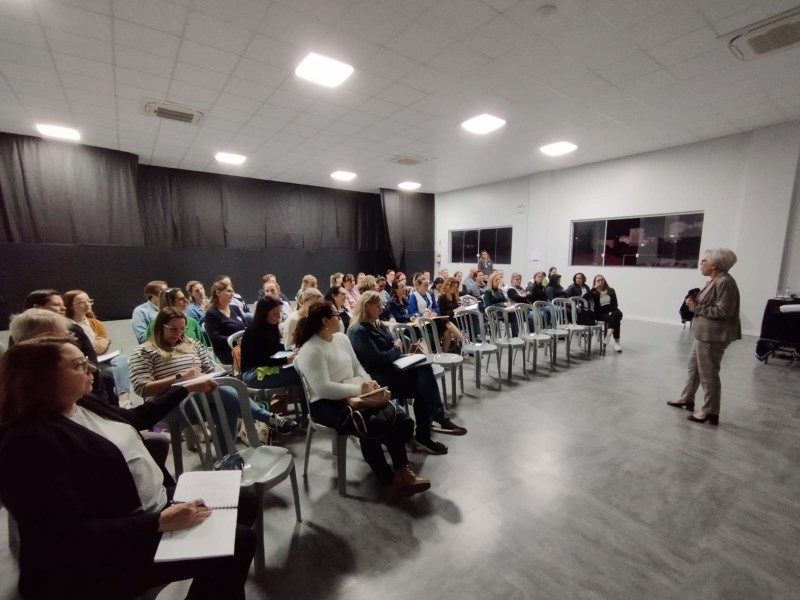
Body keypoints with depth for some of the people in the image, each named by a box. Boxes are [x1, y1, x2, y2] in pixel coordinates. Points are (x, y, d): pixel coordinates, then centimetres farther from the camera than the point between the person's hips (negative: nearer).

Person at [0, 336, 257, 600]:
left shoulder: (83, 404, 3)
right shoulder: (31, 442, -25)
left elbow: (137, 417, 23)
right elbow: (70, 537, -28)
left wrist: (186, 388, 27)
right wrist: (161, 522, -32)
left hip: (158, 502, 9)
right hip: (116, 547, -9)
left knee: (245, 502, 10)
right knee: (237, 542, -16)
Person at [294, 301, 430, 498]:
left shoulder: (341, 338, 9)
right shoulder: (310, 351, -16)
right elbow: (324, 389, -23)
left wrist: (368, 383, -6)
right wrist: (360, 389, -21)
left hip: (353, 396, 7)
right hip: (325, 404, -7)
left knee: (397, 417, -16)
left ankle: (402, 470, -5)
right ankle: (390, 480, -11)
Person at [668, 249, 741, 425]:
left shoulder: (725, 282, -19)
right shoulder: (714, 281, 12)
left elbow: (723, 311, -23)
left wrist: (695, 307, -18)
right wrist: (695, 302, 1)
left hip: (713, 336, -10)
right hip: (703, 333, 10)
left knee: (708, 374, 0)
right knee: (693, 367, 20)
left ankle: (710, 412, 13)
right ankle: (686, 399, 34)